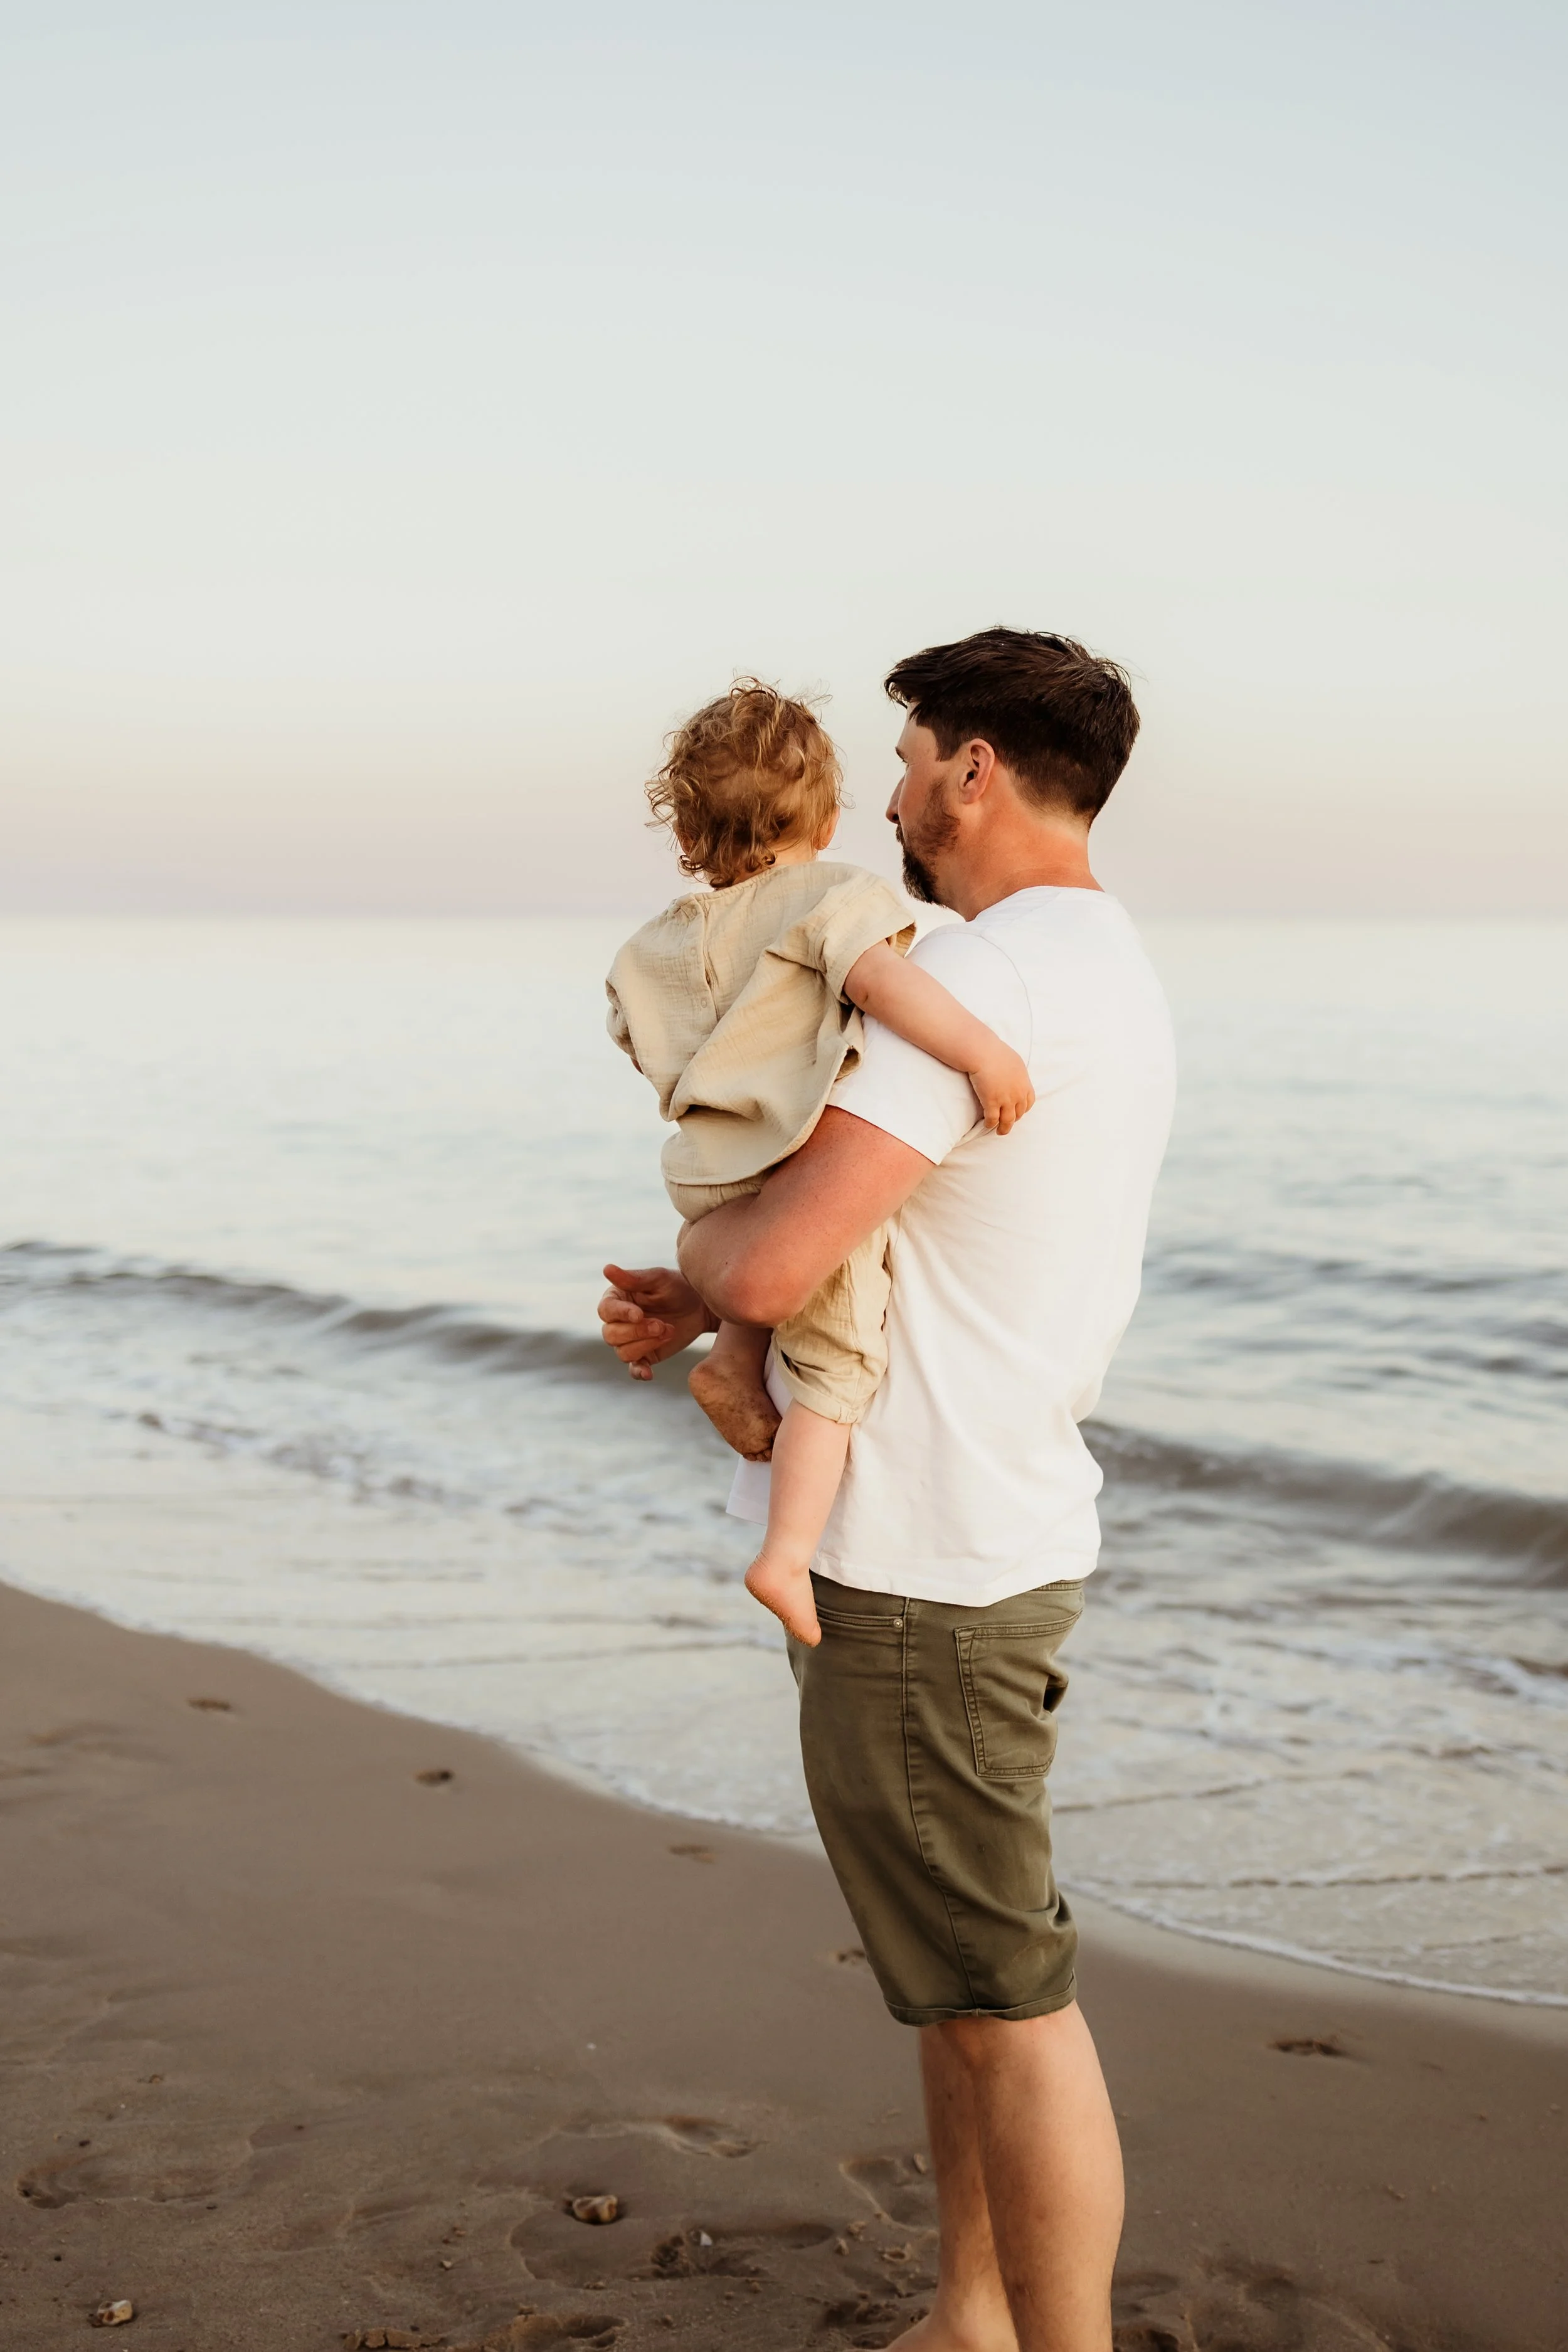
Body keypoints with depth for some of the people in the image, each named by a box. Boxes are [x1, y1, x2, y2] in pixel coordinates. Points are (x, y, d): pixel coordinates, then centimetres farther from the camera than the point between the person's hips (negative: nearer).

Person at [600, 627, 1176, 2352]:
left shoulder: (982, 976, -20)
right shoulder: (1118, 982, 12)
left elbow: (769, 1265, -26)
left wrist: (693, 1267, -2)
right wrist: (698, 1302, 8)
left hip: (926, 1570, -10)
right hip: (992, 1540, 10)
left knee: (1006, 1998, 1)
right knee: (955, 1978, 20)